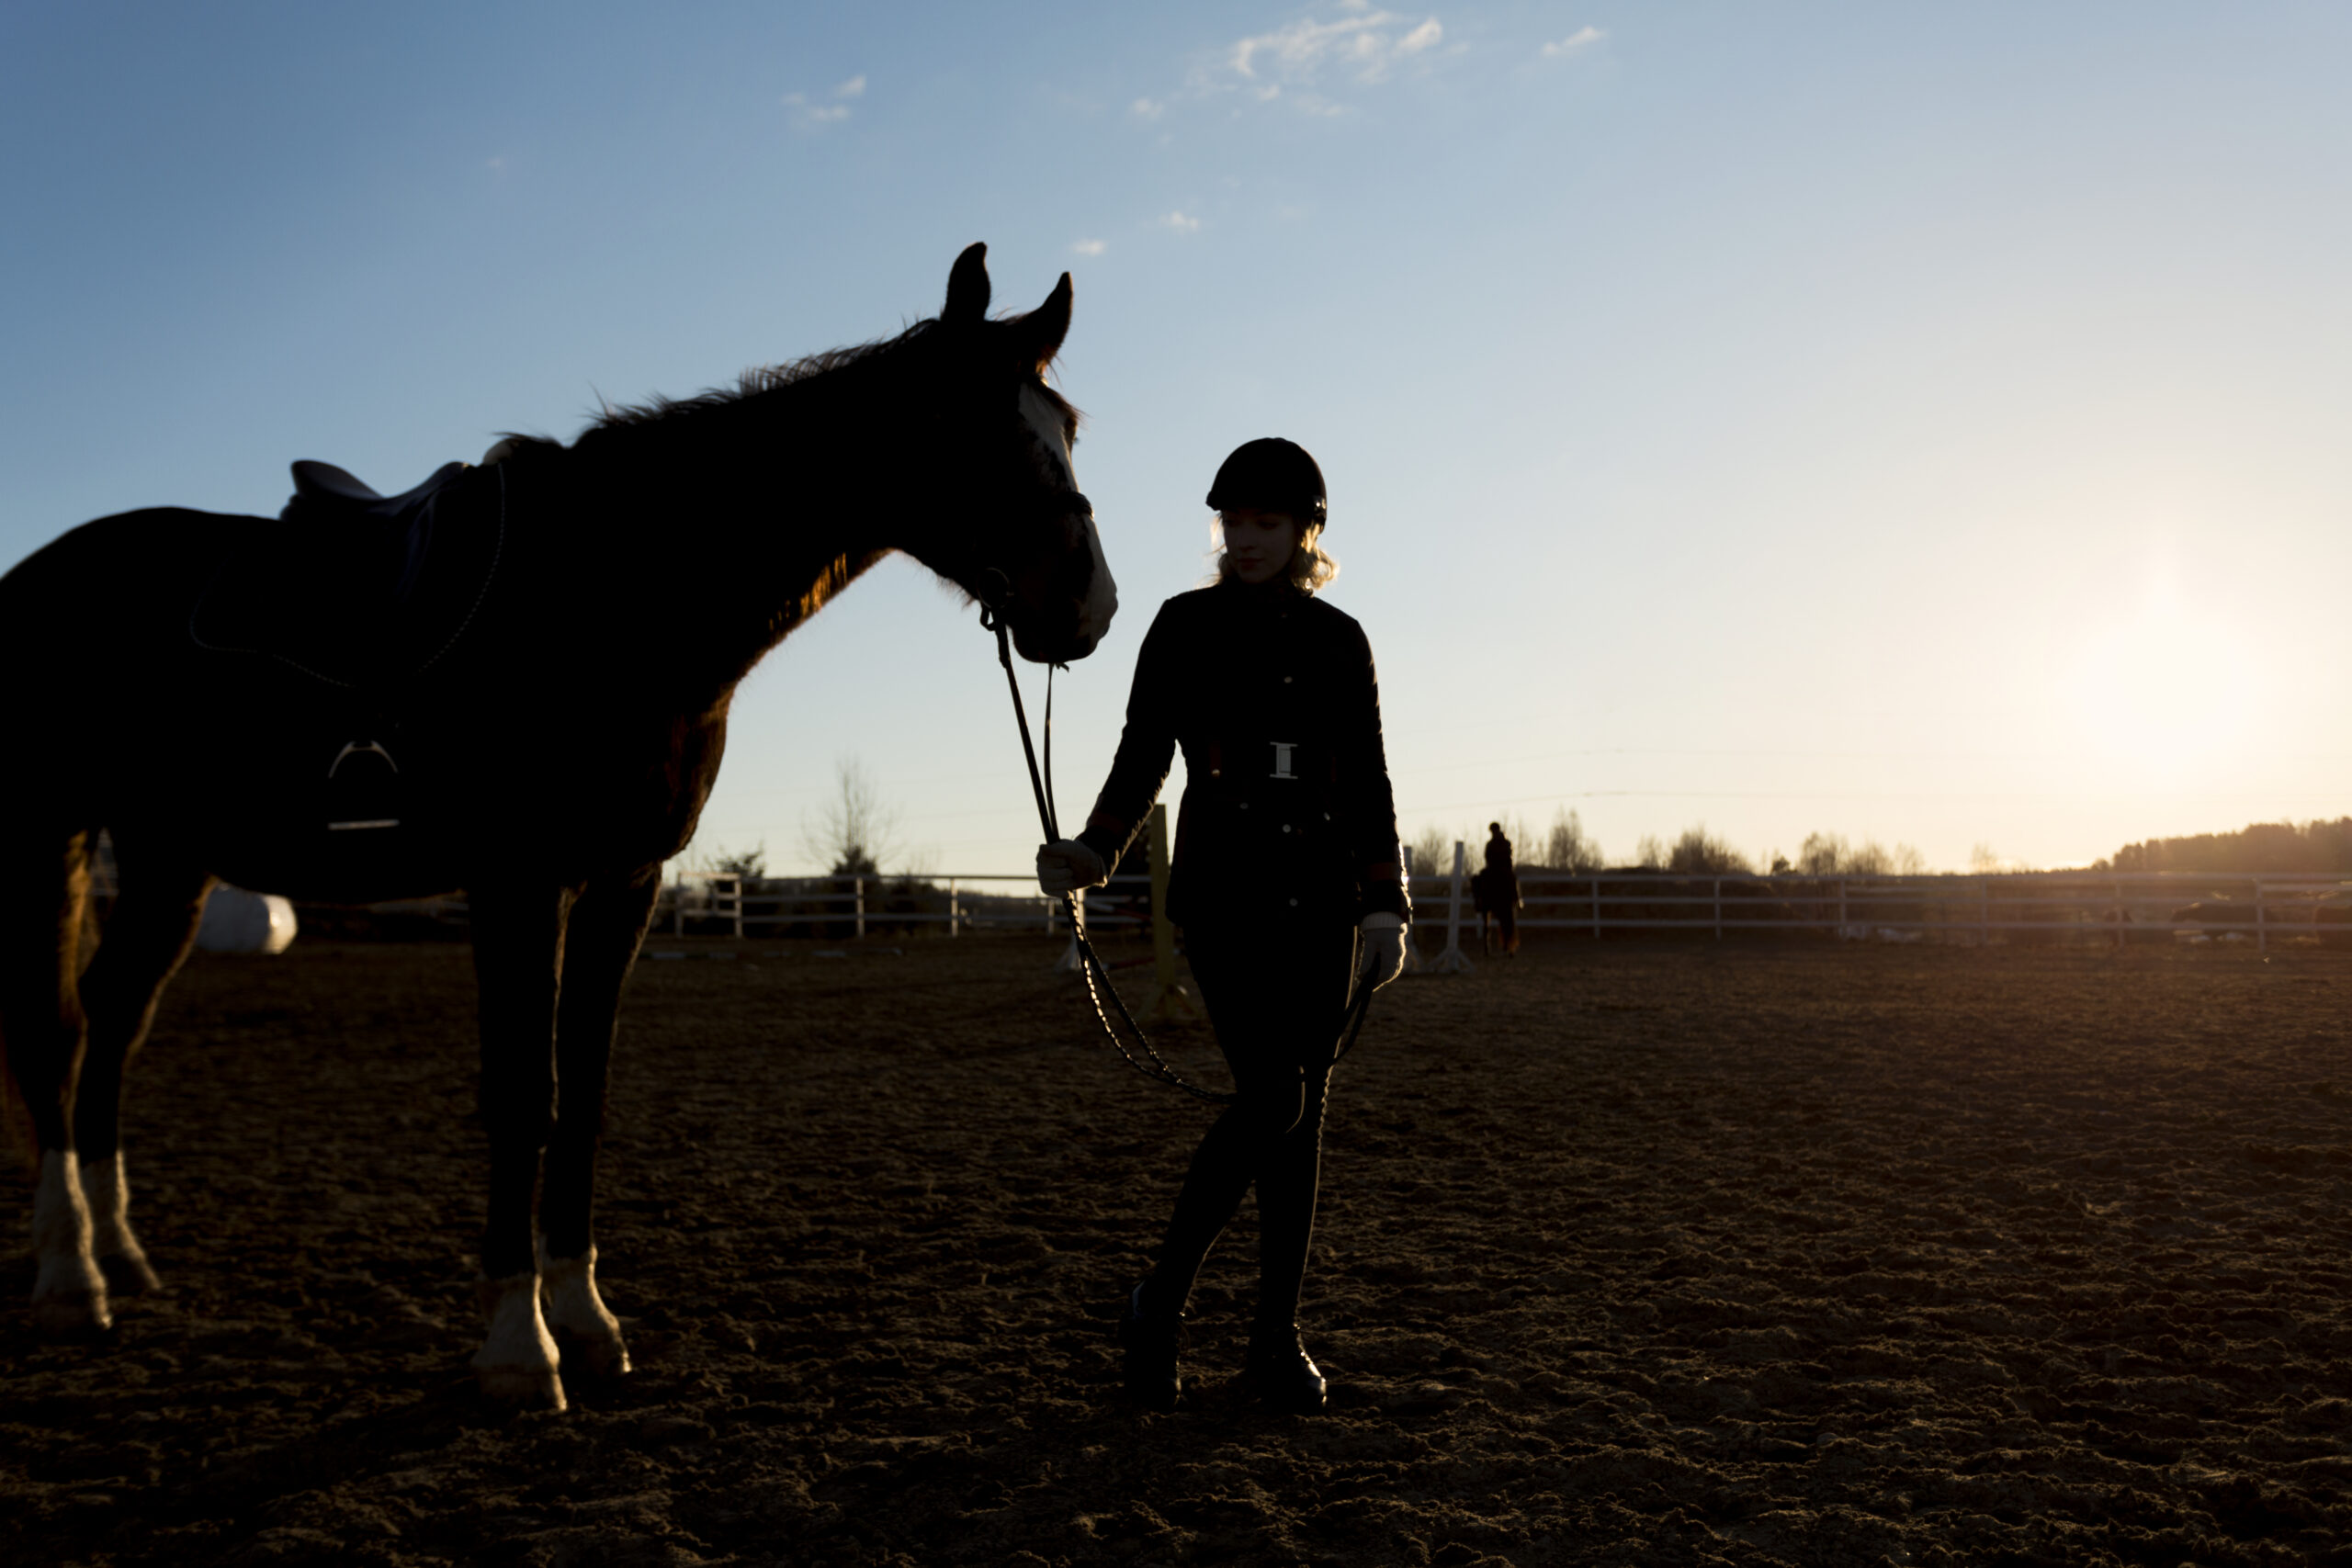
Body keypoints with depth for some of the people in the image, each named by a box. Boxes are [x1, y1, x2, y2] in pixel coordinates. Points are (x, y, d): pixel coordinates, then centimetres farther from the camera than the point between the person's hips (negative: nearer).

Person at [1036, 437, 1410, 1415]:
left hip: (1321, 896, 3)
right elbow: (1141, 758, 0)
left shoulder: (1339, 641, 9)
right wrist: (1094, 852, -16)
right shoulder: (1184, 627, 2)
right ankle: (1160, 1305, 2)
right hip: (1221, 888, -3)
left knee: (1304, 1112, 5)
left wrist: (1387, 904, 0)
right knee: (1272, 1098, -15)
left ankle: (1277, 1336, 16)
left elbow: (1368, 784, 9)